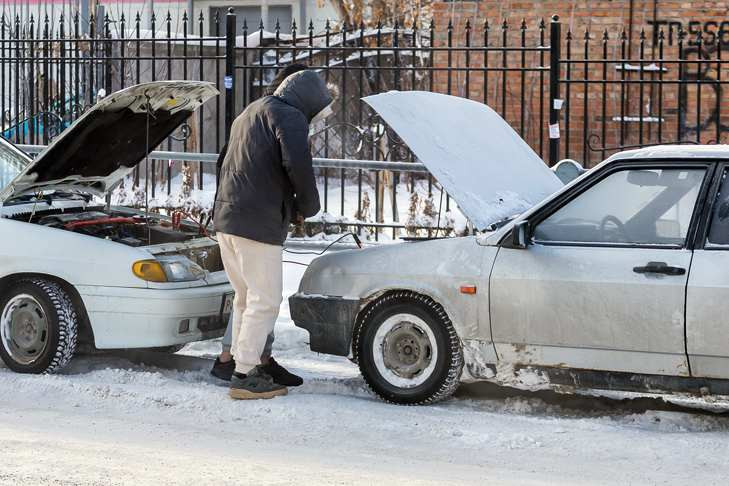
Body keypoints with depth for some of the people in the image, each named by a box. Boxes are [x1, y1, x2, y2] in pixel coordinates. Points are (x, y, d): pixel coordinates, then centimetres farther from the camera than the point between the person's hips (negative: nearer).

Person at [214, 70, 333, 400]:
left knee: (246, 297, 19)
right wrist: (308, 205, -5)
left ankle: (241, 363, 24)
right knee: (265, 301, -4)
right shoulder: (289, 116, -6)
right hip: (258, 224, -9)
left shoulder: (252, 113, 25)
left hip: (226, 219, 9)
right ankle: (244, 377, -5)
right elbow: (297, 163, -22)